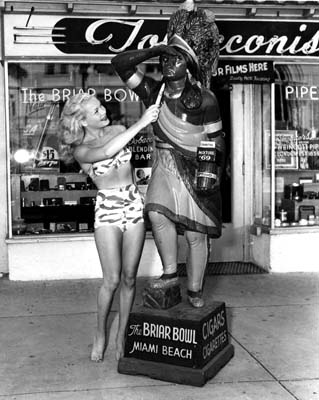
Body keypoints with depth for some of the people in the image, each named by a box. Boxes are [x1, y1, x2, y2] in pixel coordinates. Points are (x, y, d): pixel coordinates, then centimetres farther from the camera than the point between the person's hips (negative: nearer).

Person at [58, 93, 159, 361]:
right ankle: (100, 334, 13)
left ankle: (122, 336, 18)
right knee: (112, 280, -9)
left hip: (134, 204, 4)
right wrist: (141, 122, -27)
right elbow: (106, 151, -26)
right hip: (107, 209, -3)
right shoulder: (80, 150, -6)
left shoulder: (118, 130, 7)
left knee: (129, 278, 4)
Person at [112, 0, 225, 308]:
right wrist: (154, 50, -17)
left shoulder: (204, 99, -10)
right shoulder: (153, 91, -2)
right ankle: (170, 272, -6)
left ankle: (195, 290, 19)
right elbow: (120, 63, -9)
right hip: (164, 165, 3)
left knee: (196, 234, 2)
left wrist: (216, 174, -10)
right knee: (156, 211, -25)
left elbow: (216, 140, -4)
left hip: (196, 170, -2)